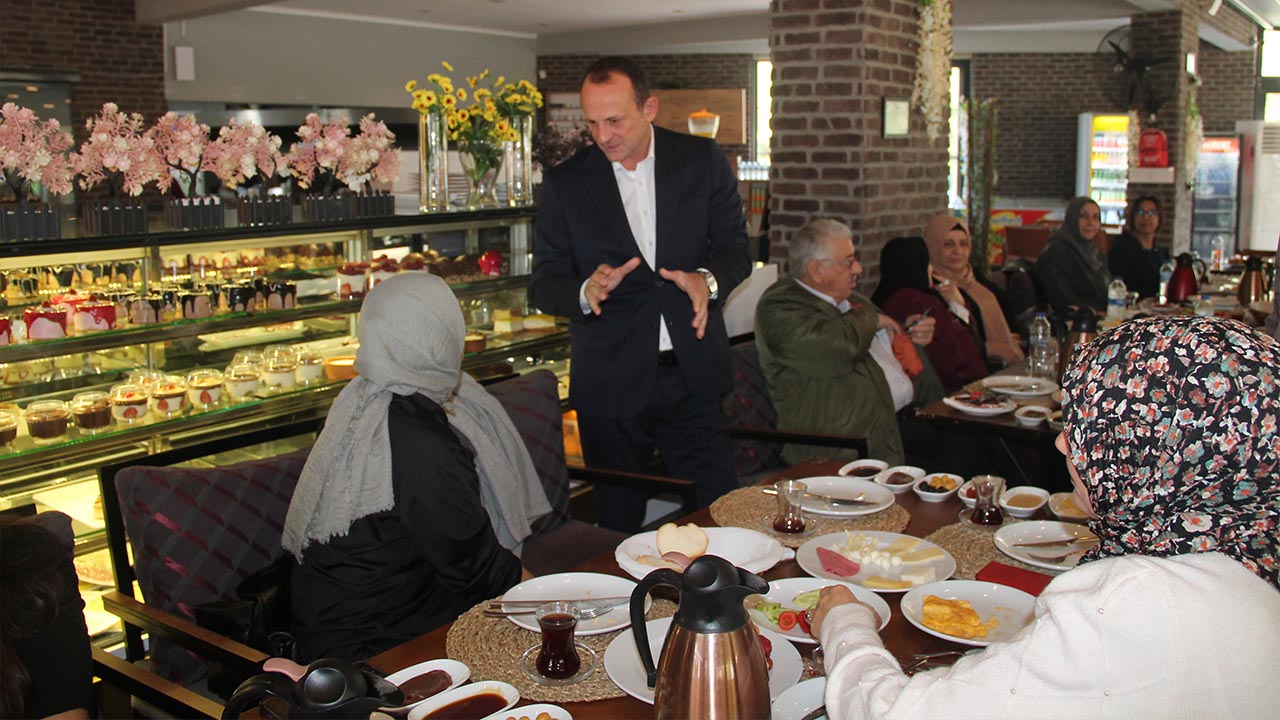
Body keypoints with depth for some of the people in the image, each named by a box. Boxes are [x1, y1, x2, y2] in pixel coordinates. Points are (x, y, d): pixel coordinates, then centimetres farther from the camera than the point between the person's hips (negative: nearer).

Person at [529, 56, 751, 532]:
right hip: (610, 382, 0)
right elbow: (544, 283, 0)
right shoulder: (565, 183, 1)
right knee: (619, 528, 9)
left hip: (692, 372, 1)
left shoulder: (702, 160, 3)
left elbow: (735, 246, 4)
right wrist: (586, 292, -22)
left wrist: (707, 278, -19)